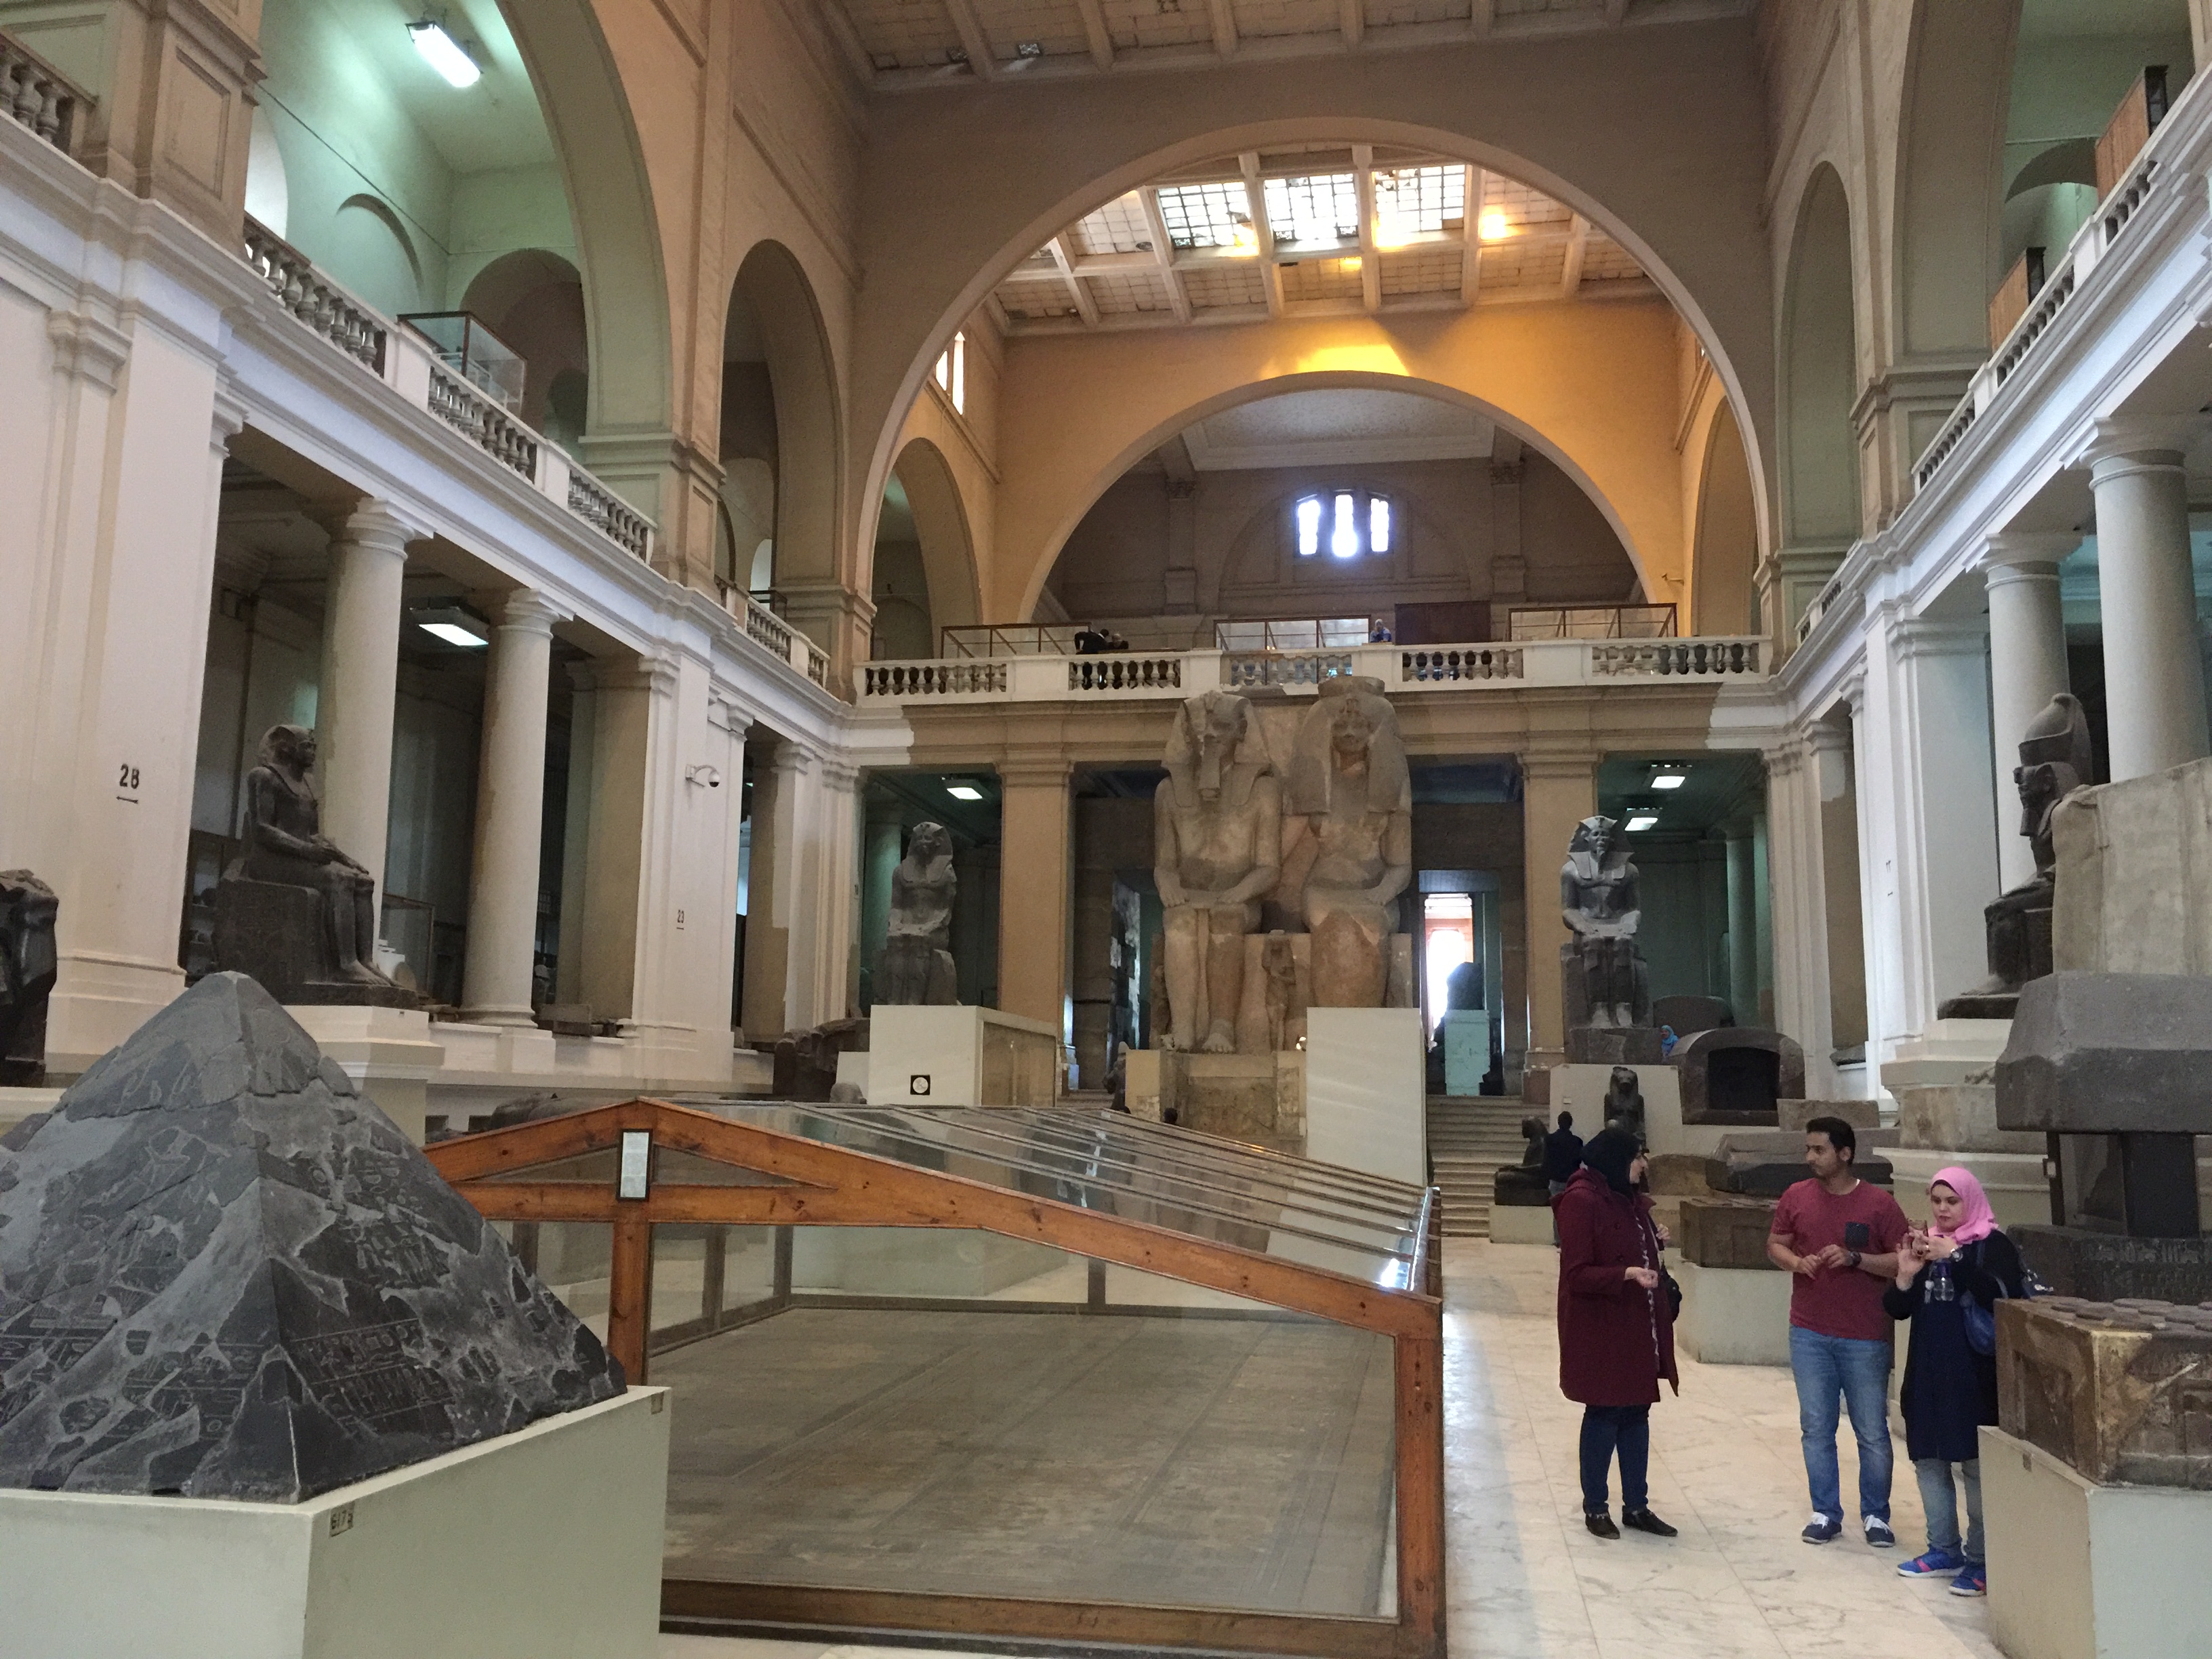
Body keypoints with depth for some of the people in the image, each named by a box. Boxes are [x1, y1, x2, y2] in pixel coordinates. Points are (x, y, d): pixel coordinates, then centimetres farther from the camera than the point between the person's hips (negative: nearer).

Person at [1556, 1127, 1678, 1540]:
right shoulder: (1580, 1202, -17)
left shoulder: (1630, 1200, 10)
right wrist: (1628, 1273, -30)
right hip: (1599, 1331, -8)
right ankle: (1595, 1508, 19)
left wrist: (1657, 1243, 4)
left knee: (1637, 1416, 14)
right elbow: (1576, 1274, -19)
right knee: (1603, 1417, 3)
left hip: (1636, 1329, 8)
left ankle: (1636, 1506, 25)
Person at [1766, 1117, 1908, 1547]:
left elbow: (1904, 1261, -6)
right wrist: (1797, 1262, -9)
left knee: (1873, 1432, 6)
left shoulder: (1879, 1203, -7)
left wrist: (1856, 1259, -19)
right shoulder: (1796, 1197, 3)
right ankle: (1825, 1513, 20)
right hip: (1809, 1334, 3)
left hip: (1865, 1338, -3)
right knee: (1816, 1429, 8)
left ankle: (1876, 1515, 21)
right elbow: (1774, 1245, 12)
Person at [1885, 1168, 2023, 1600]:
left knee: (1976, 1465, -3)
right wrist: (1906, 1275, -9)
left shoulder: (1993, 1246, -4)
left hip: (1974, 1374, -6)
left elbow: (2001, 1298, -22)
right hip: (1927, 1373, 6)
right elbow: (1897, 1310, 10)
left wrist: (1954, 1257, -26)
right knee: (1928, 1460, 11)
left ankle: (1980, 1560, 8)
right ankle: (1944, 1549, 24)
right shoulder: (1924, 1245, 12)